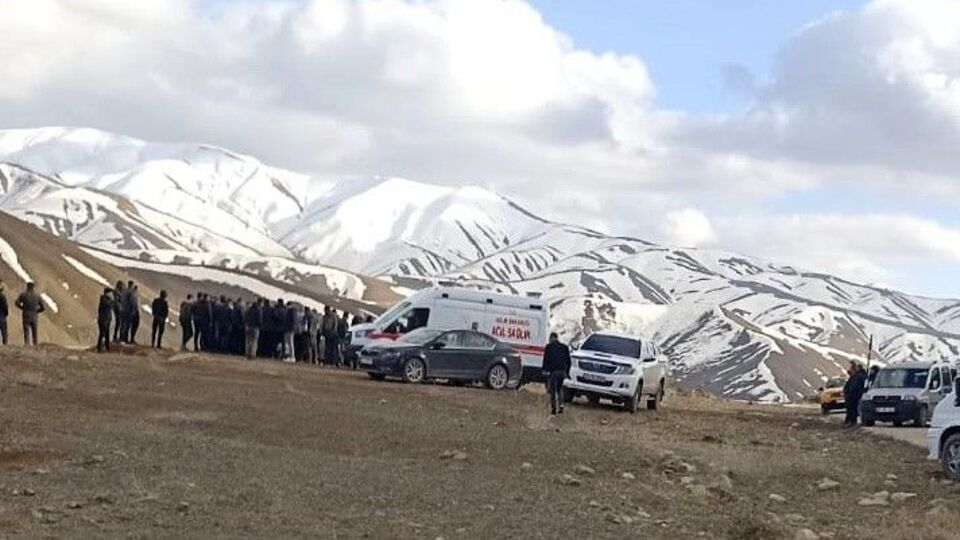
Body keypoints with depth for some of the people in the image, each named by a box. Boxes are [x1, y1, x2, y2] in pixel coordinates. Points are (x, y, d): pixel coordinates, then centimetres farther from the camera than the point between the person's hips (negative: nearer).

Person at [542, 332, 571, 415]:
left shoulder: (549, 347, -2)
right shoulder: (565, 347, 12)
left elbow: (546, 359, -6)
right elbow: (568, 361, 15)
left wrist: (544, 370, 1)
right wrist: (567, 372, 21)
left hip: (552, 371, -4)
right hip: (562, 371, 4)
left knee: (552, 390, 3)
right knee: (560, 389, 18)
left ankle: (553, 408, 1)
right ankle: (561, 404, -2)